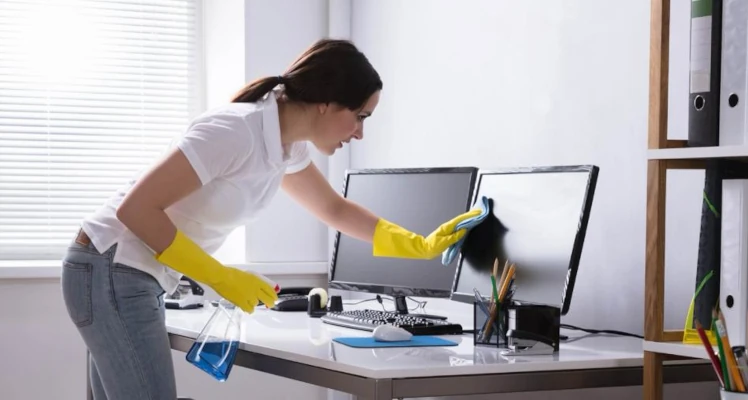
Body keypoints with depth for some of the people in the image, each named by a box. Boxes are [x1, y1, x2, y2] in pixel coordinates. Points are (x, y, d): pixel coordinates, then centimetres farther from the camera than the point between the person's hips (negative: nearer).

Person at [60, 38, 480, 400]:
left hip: (130, 278, 9)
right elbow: (135, 208, -24)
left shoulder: (288, 147, 4)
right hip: (112, 275, -9)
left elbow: (334, 208, 23)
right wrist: (220, 277, -19)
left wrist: (420, 246, 20)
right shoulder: (235, 133, -25)